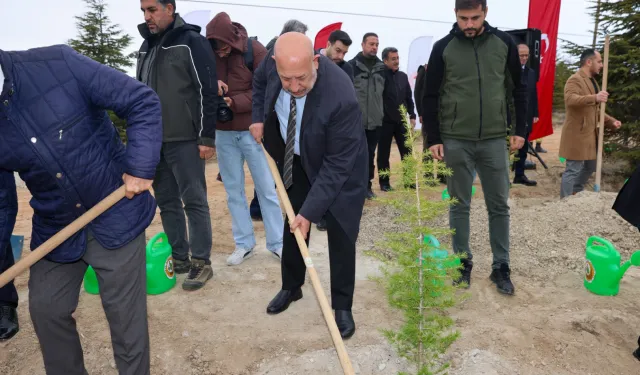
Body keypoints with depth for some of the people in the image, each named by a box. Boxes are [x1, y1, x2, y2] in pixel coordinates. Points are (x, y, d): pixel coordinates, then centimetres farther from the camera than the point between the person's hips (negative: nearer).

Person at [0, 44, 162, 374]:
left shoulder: (57, 63, -18)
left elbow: (143, 102, -14)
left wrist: (141, 167, -22)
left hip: (116, 217, -4)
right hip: (54, 229, 5)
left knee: (124, 313, 7)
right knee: (45, 310, 16)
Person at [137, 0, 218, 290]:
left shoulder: (191, 42, -7)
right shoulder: (147, 46, 15)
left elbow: (207, 92, -12)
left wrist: (207, 138, -15)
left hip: (184, 140, -7)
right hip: (154, 140, 7)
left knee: (194, 201, -1)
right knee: (167, 202, 11)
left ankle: (201, 262, 9)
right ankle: (179, 258, 24)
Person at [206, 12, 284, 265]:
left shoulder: (255, 50, -9)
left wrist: (234, 102, -21)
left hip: (252, 130, -3)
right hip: (223, 133, 4)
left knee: (266, 188, 3)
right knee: (233, 191, 9)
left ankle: (277, 244, 13)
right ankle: (244, 244, 20)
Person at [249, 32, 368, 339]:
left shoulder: (341, 97, -39)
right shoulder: (275, 62, -22)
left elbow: (337, 165, -32)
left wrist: (310, 211, -29)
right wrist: (258, 117, -6)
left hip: (339, 167, -5)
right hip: (297, 159, 6)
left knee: (340, 235, -3)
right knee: (291, 226, 14)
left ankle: (342, 306, 16)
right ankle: (291, 287, 35)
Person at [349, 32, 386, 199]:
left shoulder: (382, 67, 11)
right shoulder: (352, 65, -3)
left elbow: (385, 91, 18)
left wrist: (383, 112, 14)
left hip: (375, 119, 4)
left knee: (370, 154, 10)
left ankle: (367, 184, 20)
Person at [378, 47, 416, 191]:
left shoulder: (403, 76, 10)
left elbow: (409, 98, 15)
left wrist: (412, 116, 11)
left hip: (401, 120, 5)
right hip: (385, 121, -5)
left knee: (407, 152, 6)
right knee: (384, 153, 5)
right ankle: (384, 182, 15)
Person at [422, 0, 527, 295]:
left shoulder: (504, 43, 3)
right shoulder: (443, 47, -1)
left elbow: (518, 89, 10)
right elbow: (430, 97, 1)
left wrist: (520, 129, 4)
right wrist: (433, 139, -4)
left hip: (494, 140, 2)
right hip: (455, 141, -1)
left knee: (499, 206, 7)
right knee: (459, 205, 7)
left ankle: (501, 267, 20)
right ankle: (463, 263, 22)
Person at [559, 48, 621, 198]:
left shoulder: (592, 81, 19)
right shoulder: (575, 79, -12)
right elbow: (570, 100, -32)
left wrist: (611, 121, 12)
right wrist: (595, 98, -42)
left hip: (590, 134, 10)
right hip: (577, 134, -10)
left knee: (590, 167, 19)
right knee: (573, 170, -5)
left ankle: (575, 195, 34)